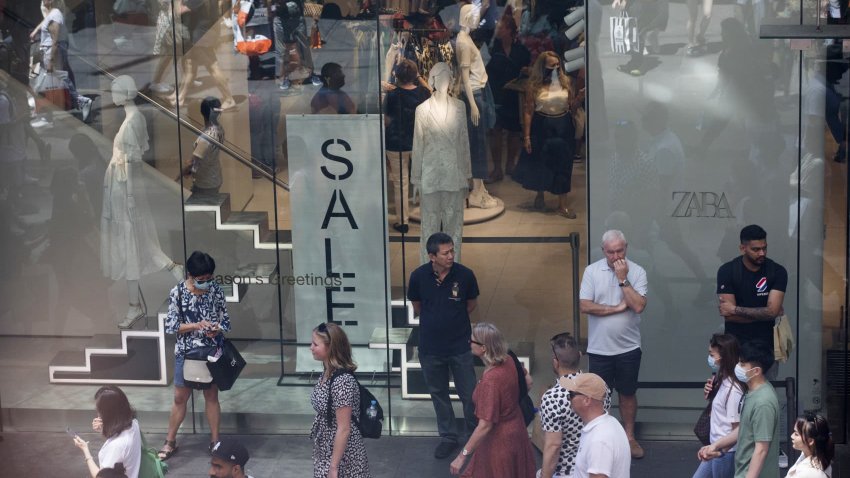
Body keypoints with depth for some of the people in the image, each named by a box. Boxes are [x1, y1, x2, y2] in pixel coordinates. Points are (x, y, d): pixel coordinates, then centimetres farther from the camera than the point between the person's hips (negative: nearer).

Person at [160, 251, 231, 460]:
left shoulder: (216, 289, -5)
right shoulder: (178, 292, -11)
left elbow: (225, 320, 2)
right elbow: (170, 326, -11)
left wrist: (217, 329, -20)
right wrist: (196, 325, -23)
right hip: (186, 353, -1)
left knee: (212, 396, 11)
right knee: (180, 398, 8)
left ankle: (215, 440, 22)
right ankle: (170, 441, 22)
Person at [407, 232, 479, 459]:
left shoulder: (465, 274, -15)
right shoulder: (418, 276, -13)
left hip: (460, 345, -1)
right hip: (430, 347, 1)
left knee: (469, 395, 6)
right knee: (438, 394, 15)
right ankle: (449, 436, 31)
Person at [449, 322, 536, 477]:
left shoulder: (490, 380, -33)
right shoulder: (508, 361, -11)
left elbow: (485, 426, -31)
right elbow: (527, 380, 9)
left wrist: (462, 456, -26)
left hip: (499, 439, -8)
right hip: (515, 428, 8)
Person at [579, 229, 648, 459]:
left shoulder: (637, 272, -6)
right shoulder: (592, 271, -5)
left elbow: (638, 306, -18)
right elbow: (584, 306, -12)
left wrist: (623, 279, -19)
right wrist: (617, 308, -14)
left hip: (628, 347, 0)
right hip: (599, 347, 0)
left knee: (628, 393, 12)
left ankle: (629, 437, 26)